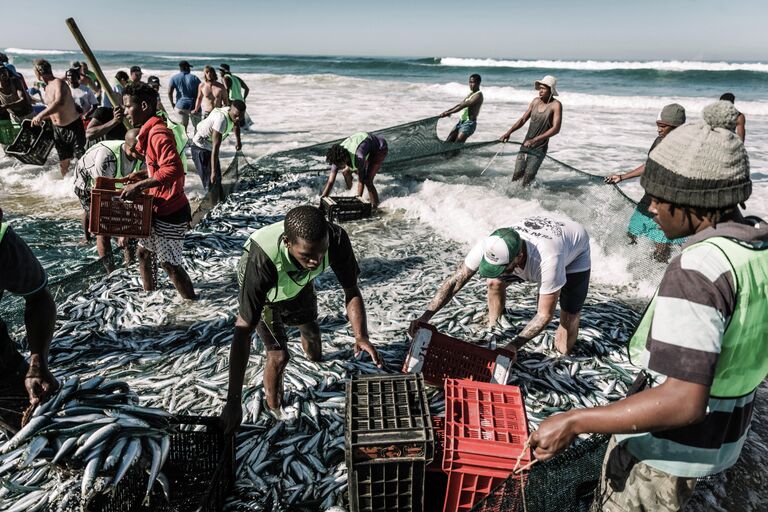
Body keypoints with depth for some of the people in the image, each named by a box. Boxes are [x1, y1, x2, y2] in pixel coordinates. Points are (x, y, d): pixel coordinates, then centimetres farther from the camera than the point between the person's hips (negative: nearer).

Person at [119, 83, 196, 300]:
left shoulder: (158, 133, -20)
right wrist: (142, 175, 9)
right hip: (158, 207, 10)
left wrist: (139, 186, -29)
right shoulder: (151, 131, 12)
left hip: (170, 211, -10)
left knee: (169, 263, -1)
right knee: (143, 253, 20)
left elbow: (173, 169, -33)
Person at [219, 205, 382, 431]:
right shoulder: (263, 260, -48)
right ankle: (274, 411, 18)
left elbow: (352, 291, -26)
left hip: (300, 285, 4)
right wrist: (233, 401, -42)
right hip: (264, 295, -3)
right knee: (279, 356, -12)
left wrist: (361, 336, -43)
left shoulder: (336, 239, -40)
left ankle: (314, 356, 62)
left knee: (311, 330, 24)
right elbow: (243, 329, -43)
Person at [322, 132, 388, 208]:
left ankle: (374, 205, -1)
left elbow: (361, 181, -33)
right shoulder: (337, 158, -23)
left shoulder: (358, 157, -43)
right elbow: (330, 182, -20)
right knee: (346, 172, 3)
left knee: (367, 180, -20)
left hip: (379, 148, -7)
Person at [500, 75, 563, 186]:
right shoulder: (536, 101, 7)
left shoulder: (556, 105, -11)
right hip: (525, 145, 5)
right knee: (517, 175, 1)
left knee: (527, 180, -10)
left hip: (539, 149, -5)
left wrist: (535, 140, -29)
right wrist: (509, 132, -1)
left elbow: (556, 129, -20)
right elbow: (523, 119, 14)